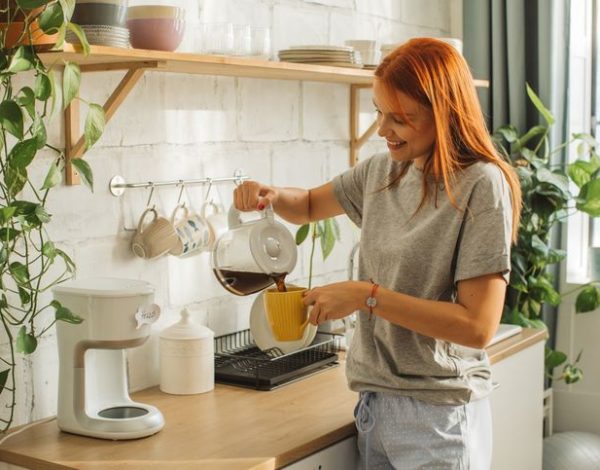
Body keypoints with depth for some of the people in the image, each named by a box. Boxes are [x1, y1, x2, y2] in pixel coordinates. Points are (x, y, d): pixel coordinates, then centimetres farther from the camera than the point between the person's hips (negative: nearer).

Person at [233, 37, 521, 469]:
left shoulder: (481, 186, -15)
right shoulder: (382, 172, 4)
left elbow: (478, 326, -20)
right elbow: (309, 206, 21)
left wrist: (366, 296, -21)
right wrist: (272, 195, -1)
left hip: (439, 414, -6)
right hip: (376, 402, 6)